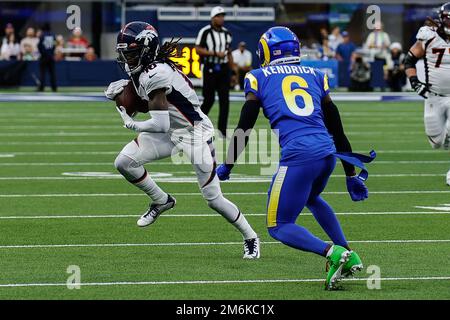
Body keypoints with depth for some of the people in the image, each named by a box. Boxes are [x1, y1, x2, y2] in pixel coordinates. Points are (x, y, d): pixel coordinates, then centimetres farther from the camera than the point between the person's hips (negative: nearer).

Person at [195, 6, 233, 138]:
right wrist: (215, 53, -17)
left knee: (225, 100, -2)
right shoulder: (205, 32, -7)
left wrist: (231, 69, 14)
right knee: (209, 100, -3)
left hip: (223, 69, 5)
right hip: (210, 68, -5)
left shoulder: (227, 33, 12)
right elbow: (198, 49, -11)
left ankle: (222, 130, 0)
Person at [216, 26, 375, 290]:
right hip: (328, 152, 5)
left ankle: (333, 252, -17)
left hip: (298, 155, -5)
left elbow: (245, 127, 9)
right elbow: (337, 130, 21)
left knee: (279, 226, 7)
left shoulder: (259, 78, 11)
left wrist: (227, 167, 21)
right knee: (311, 198, 35)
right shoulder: (316, 76, 21)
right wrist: (352, 174, 27)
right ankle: (349, 257, 24)